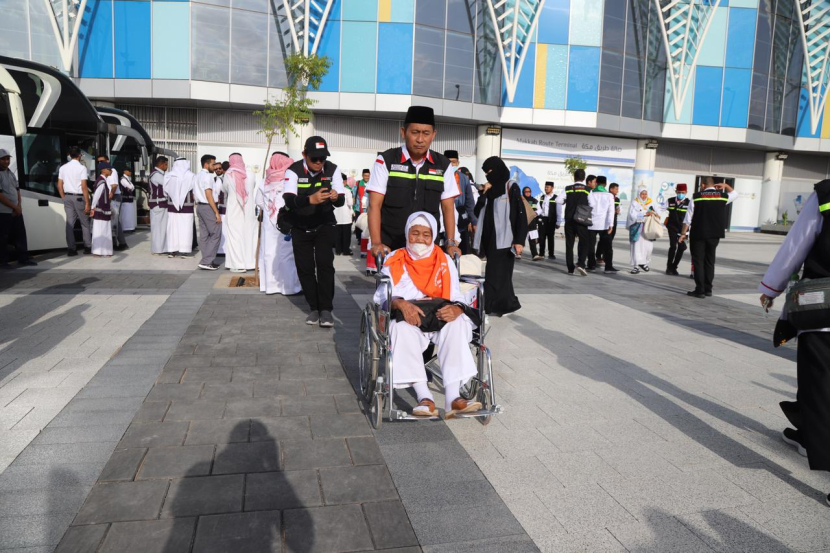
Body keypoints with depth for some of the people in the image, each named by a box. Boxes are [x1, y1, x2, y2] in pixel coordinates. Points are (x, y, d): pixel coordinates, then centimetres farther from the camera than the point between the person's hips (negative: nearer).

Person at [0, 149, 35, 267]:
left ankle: (23, 258, 15)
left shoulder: (10, 173, 13)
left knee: (20, 235, 9)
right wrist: (14, 207, -13)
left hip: (16, 211, 7)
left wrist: (19, 206, 0)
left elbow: (17, 190, 14)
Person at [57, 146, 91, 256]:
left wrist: (64, 199, 16)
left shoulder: (63, 168, 6)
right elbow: (84, 187, -15)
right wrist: (87, 203, -13)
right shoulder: (82, 168, -10)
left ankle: (71, 248, 5)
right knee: (84, 223, 8)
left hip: (67, 197, 5)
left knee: (70, 222, 6)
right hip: (79, 197, -4)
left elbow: (60, 186, 6)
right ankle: (88, 247, 11)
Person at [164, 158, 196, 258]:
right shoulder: (191, 176, -10)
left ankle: (172, 250, 12)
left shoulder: (168, 176, 0)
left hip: (172, 206, 3)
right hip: (187, 206, -3)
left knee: (173, 227, 9)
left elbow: (165, 191, 4)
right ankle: (184, 251, 0)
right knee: (185, 228, 1)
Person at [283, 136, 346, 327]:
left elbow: (342, 200, -14)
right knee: (305, 268, 3)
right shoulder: (294, 170, -17)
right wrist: (311, 199, -49)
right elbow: (289, 200, -31)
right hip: (301, 228, 0)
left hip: (324, 226, 0)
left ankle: (326, 309, -6)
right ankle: (313, 307, 17)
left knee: (325, 264, -13)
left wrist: (335, 197, -39)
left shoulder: (332, 169, -10)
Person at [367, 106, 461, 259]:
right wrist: (376, 243, -16)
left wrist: (451, 243, -4)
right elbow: (374, 205, -6)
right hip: (390, 247, -2)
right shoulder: (386, 161, -2)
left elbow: (448, 208, 7)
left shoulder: (443, 166, 6)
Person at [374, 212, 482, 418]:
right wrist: (401, 304, -27)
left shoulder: (445, 261, 15)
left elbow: (457, 298, 4)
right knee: (402, 328, -36)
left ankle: (452, 397, -39)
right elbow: (382, 296, -4)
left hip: (440, 319, 2)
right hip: (407, 319, -1)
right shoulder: (395, 261, 11)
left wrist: (456, 309, -22)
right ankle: (425, 397, -41)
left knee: (457, 323, -31)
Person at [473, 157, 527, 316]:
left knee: (496, 272, -6)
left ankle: (491, 306, -1)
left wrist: (519, 240, -16)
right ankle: (506, 304, 17)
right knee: (493, 272, 8)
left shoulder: (511, 187, -5)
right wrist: (484, 193, -3)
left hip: (503, 239, -7)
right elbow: (477, 212, 10)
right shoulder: (490, 189, 14)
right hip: (489, 237, 7)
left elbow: (521, 214, -10)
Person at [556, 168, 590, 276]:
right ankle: (580, 263, -17)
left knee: (569, 244, 7)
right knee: (584, 242, 5)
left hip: (569, 220, 2)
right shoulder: (588, 190, -2)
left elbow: (558, 200, -6)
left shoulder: (568, 189, 1)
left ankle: (570, 268, 8)